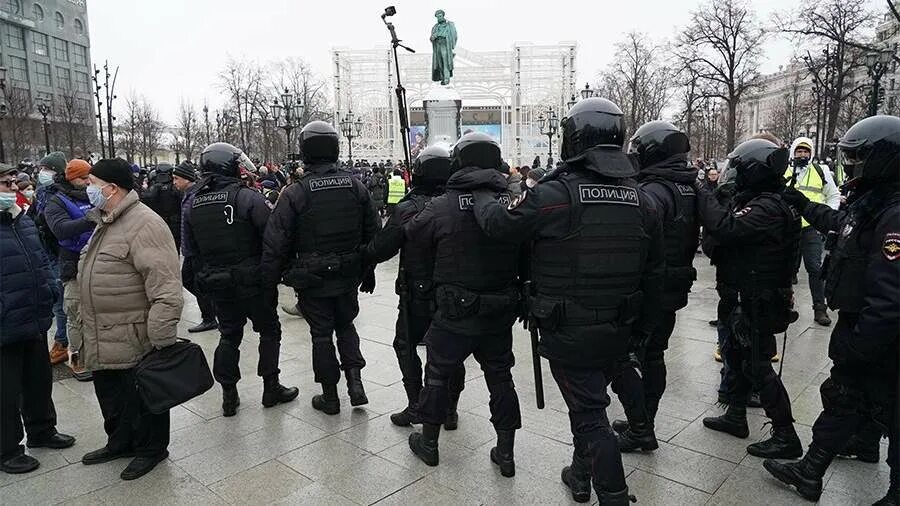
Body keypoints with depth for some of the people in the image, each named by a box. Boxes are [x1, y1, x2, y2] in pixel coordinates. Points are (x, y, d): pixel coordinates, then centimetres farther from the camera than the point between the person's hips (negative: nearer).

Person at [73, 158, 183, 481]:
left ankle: (151, 449, 27)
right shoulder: (106, 223, 12)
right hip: (102, 340, 9)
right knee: (110, 394, 22)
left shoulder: (144, 224, -21)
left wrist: (162, 339, -28)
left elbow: (165, 287, -27)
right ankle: (120, 442, 42)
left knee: (142, 396, 8)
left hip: (134, 340, -9)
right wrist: (85, 329, 23)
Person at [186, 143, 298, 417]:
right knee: (269, 331, 11)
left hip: (216, 284, 6)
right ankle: (271, 387, 17)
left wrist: (203, 280, 18)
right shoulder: (248, 198, -15)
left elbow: (192, 250, 11)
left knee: (228, 335, 16)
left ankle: (229, 395, 20)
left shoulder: (193, 205, 6)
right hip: (252, 281, -5)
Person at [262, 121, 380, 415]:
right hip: (348, 277, 3)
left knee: (321, 334, 10)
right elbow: (373, 233, 4)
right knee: (346, 326, 22)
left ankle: (330, 396, 20)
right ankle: (355, 381, 12)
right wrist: (369, 271, 15)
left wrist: (271, 278, 0)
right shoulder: (355, 186, -3)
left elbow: (275, 244, -12)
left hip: (312, 280, -3)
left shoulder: (295, 193, -13)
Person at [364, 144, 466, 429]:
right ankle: (450, 409, 24)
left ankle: (416, 405, 14)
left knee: (406, 345, 16)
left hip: (418, 295, -3)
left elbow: (380, 250, -10)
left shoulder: (408, 209, -16)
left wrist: (364, 255, 10)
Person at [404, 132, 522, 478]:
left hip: (455, 312, -3)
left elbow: (413, 239, -1)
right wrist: (517, 299, 13)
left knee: (438, 374, 17)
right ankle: (505, 452, 27)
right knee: (500, 377, 18)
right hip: (501, 313, 3)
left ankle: (428, 442, 32)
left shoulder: (442, 206, -15)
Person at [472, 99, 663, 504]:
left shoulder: (555, 194, -19)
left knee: (590, 416, 4)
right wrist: (642, 327, 18)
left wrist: (480, 198, 12)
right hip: (619, 333, 7)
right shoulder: (640, 199, 1)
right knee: (589, 401, 25)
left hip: (569, 334, -6)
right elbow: (653, 274, 7)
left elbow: (500, 224, -9)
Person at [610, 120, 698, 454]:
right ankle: (644, 425, 30)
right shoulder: (690, 189, 8)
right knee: (653, 356, 18)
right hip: (675, 291, 9)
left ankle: (640, 429, 6)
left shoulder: (654, 192, -22)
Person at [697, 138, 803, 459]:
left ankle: (785, 437, 11)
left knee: (757, 366, -1)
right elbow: (731, 228, 6)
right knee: (735, 352, 19)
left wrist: (702, 192, -24)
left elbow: (724, 227, -36)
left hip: (761, 301, -10)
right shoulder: (761, 201, 10)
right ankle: (735, 417, 33)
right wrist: (705, 194, -5)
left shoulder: (767, 208, -23)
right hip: (750, 296, 10)